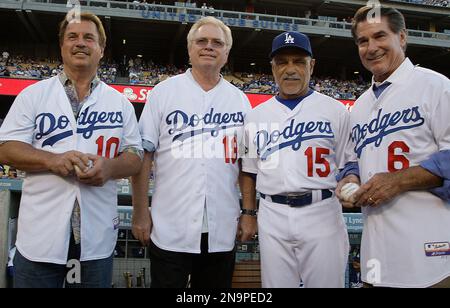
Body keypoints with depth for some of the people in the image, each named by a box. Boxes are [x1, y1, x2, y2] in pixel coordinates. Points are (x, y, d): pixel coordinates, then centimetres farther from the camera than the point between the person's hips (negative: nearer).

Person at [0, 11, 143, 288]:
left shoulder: (120, 103, 10)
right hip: (41, 233, -1)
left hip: (98, 233, 1)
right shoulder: (33, 95, 6)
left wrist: (109, 168, -14)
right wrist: (52, 160, -17)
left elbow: (135, 156, 8)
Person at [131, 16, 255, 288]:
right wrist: (141, 211, -4)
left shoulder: (240, 100, 9)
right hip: (171, 228, -2)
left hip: (222, 230, 3)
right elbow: (143, 155, 0)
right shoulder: (164, 91, 2)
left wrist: (250, 213, 6)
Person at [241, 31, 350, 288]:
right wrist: (248, 213, 9)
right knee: (275, 283, 10)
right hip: (272, 217, 3)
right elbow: (249, 170, 15)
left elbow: (347, 166, 4)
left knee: (327, 281, 3)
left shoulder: (335, 110, 4)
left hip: (322, 213, -2)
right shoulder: (256, 116, 11)